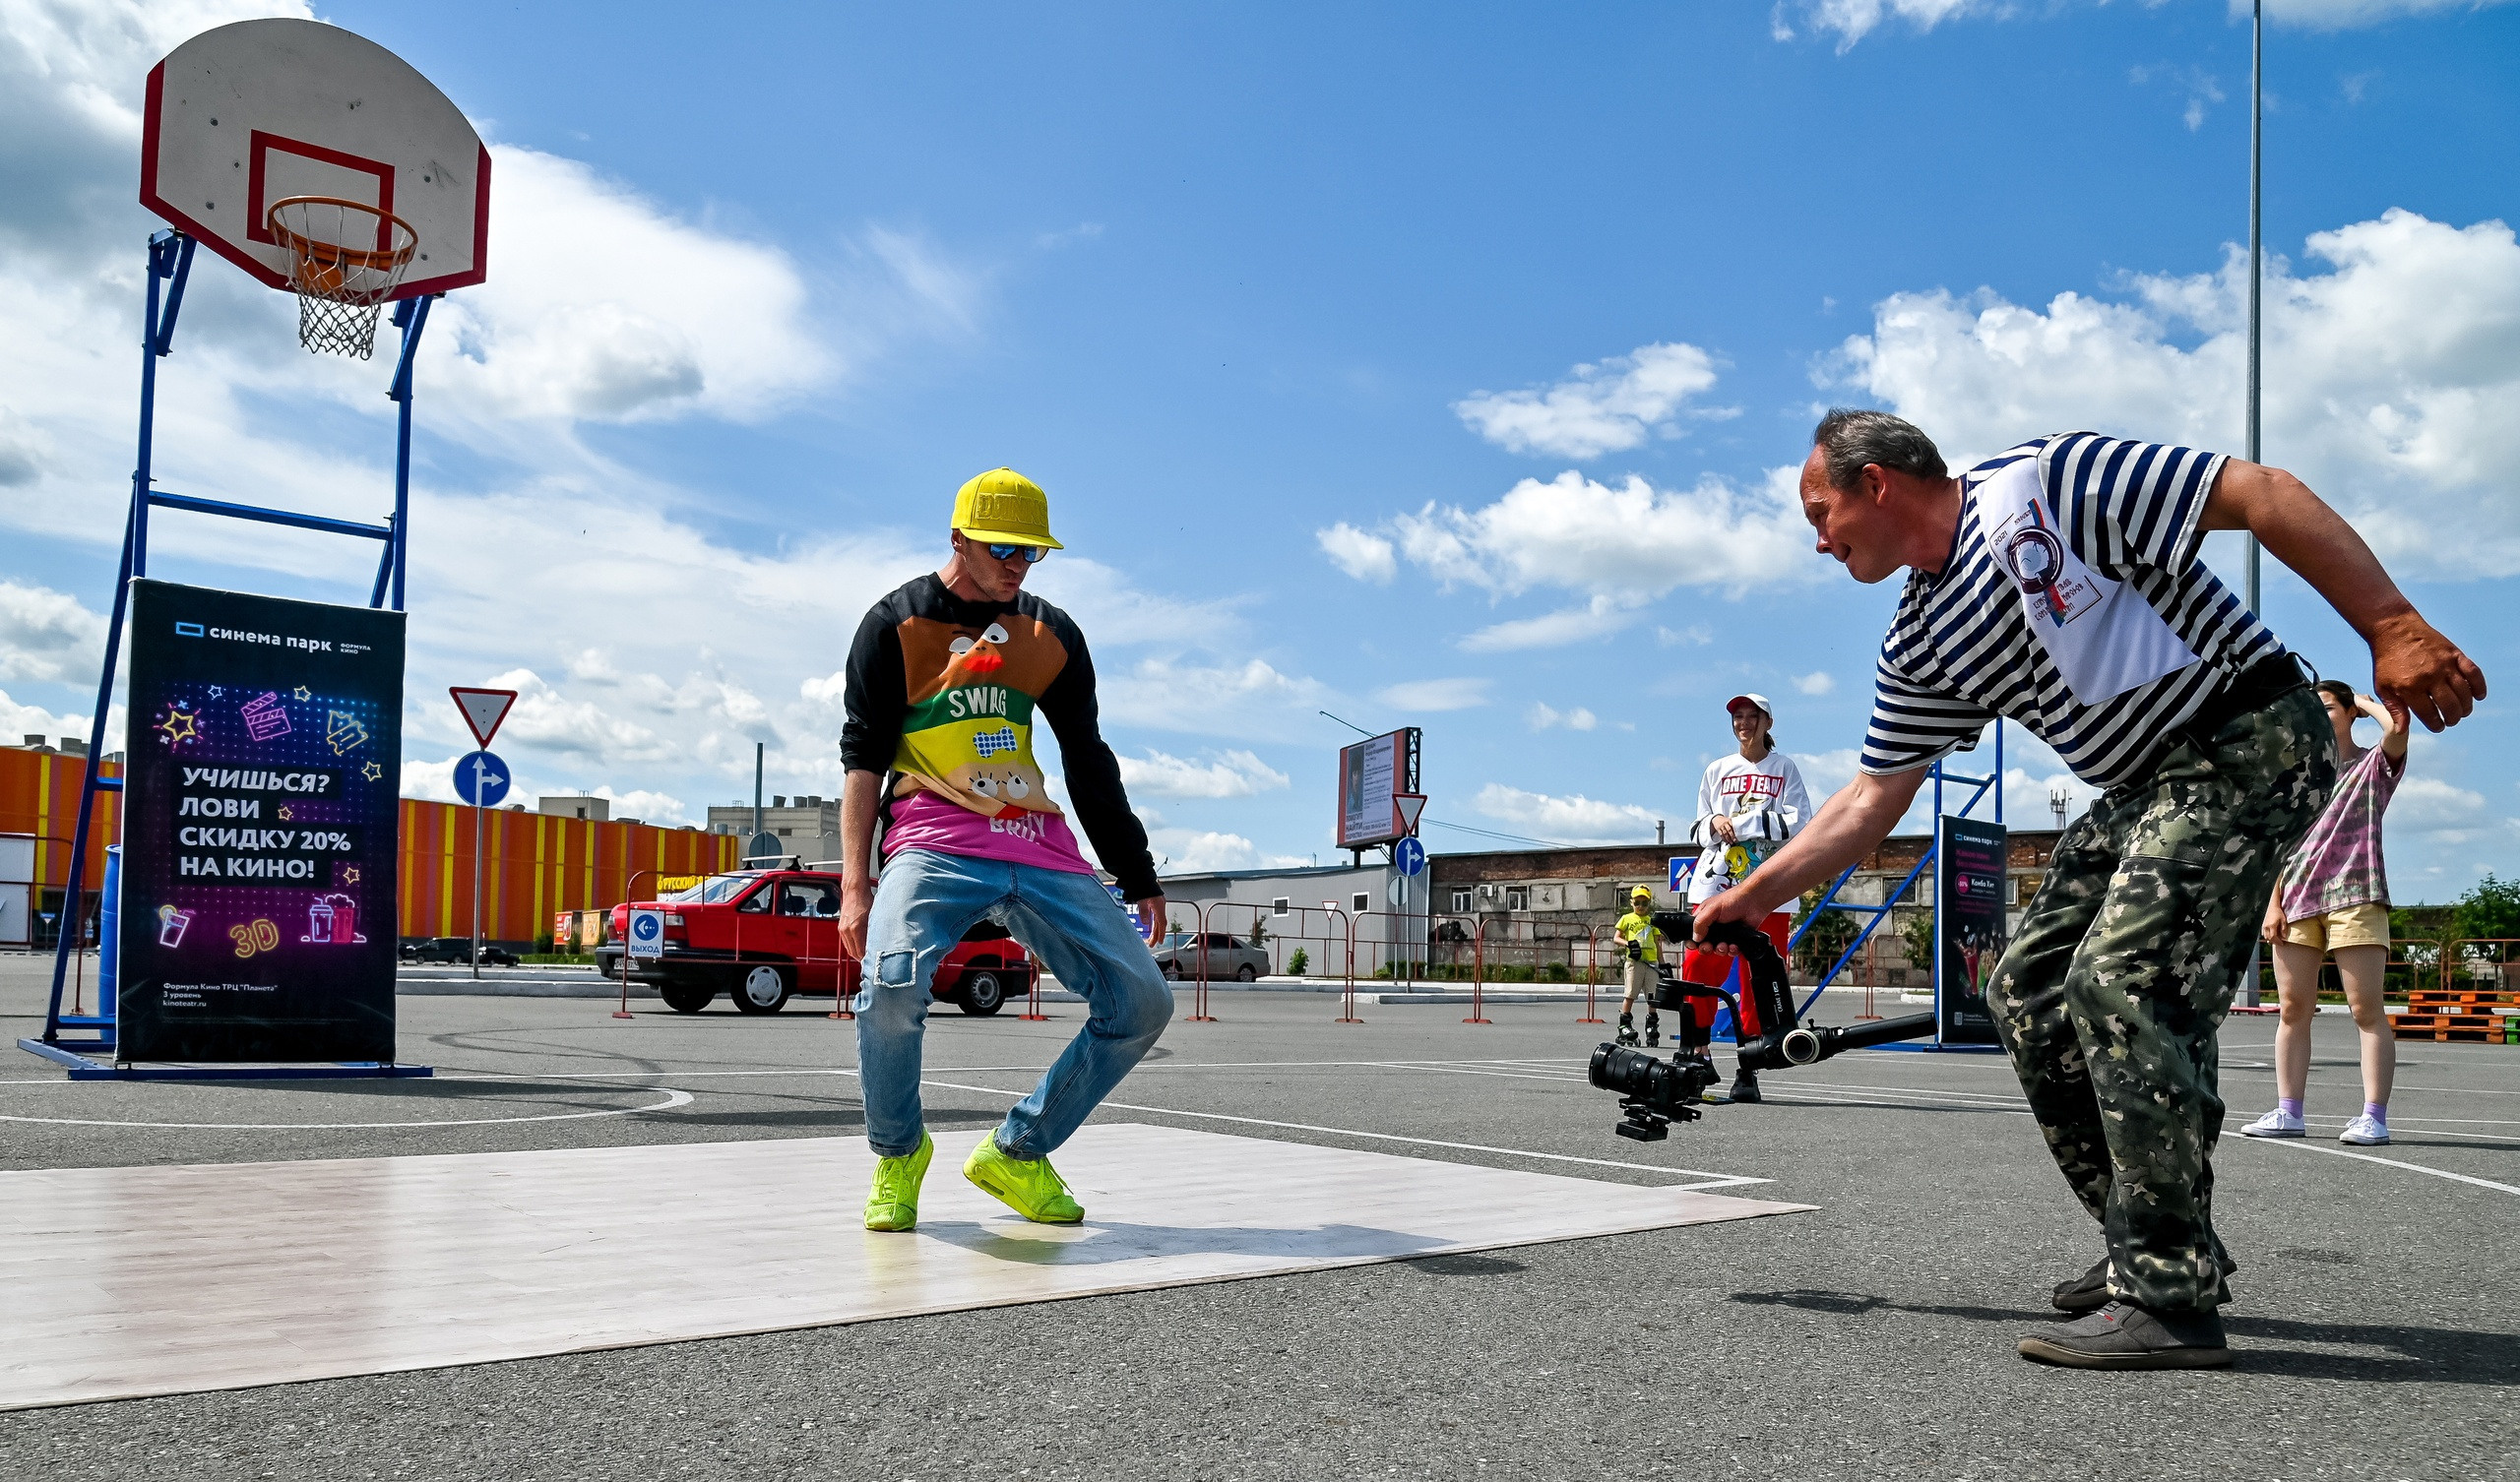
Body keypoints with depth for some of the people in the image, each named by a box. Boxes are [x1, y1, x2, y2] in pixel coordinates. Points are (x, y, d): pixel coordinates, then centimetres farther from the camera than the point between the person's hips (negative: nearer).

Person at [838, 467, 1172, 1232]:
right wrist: (855, 882, -13)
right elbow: (863, 758, -1)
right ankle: (898, 1152, -1)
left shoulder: (1051, 634, 15)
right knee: (891, 983, -32)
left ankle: (1018, 1152, 10)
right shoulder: (896, 623, 4)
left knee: (1143, 1001, -8)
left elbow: (1090, 763, 17)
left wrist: (1137, 877, 13)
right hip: (934, 840, -4)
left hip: (1040, 847, 4)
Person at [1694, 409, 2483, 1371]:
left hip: (2247, 741, -9)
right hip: (2145, 791, 9)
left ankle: (2172, 1301, -13)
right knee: (2026, 994, 6)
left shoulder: (2043, 482, -15)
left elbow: (2265, 494, -17)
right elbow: (1870, 800, 14)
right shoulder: (1918, 647, 10)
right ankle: (2150, 1249, 17)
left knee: (2121, 985, -20)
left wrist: (2394, 629, -23)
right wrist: (1748, 899, 11)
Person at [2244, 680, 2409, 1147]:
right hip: (2298, 900, 5)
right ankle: (2288, 1112, 2)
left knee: (2367, 1010, -7)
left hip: (2354, 896, -5)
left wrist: (2367, 702, 5)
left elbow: (2397, 728, -15)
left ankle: (2373, 1117, -9)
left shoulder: (2373, 765, 9)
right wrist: (2274, 903, 6)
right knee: (2293, 1009, 1)